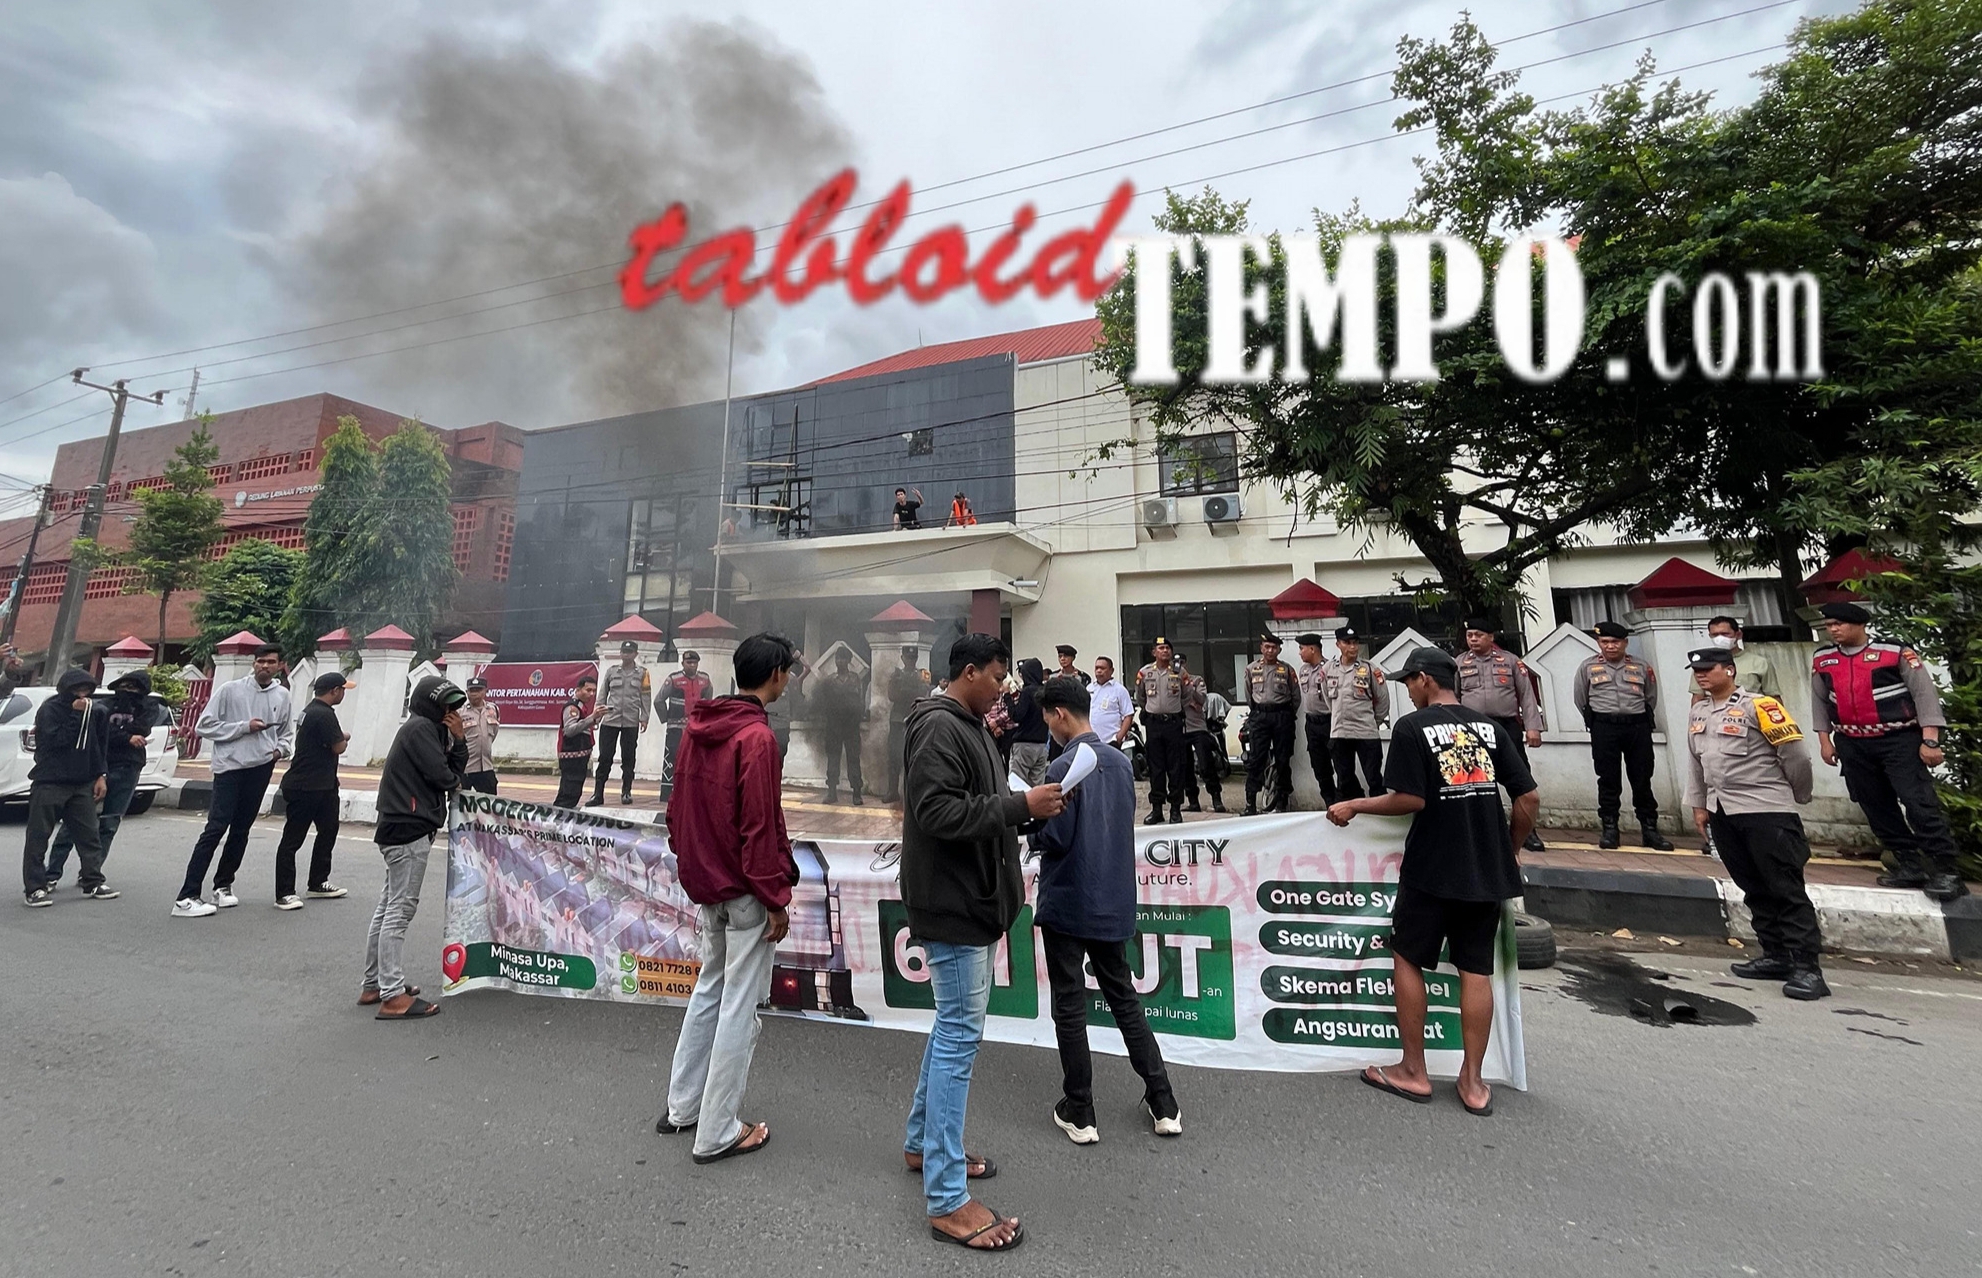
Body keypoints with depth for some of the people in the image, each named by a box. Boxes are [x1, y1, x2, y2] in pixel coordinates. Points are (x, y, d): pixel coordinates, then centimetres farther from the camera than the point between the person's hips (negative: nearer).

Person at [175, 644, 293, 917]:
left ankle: (223, 886, 25)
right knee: (216, 828, -11)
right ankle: (186, 897, -7)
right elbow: (205, 726, -5)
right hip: (230, 767, -4)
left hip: (261, 769, 4)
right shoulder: (230, 690, -4)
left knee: (241, 831, 12)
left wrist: (281, 749, 3)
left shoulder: (282, 695, 9)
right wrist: (245, 727, -14)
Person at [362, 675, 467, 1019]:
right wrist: (454, 781, 3)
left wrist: (459, 740, -1)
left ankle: (373, 985, 26)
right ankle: (393, 997, -3)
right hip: (410, 829, -10)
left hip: (400, 829, 10)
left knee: (388, 908, 16)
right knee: (400, 909, -7)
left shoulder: (431, 730, 17)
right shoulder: (421, 728, -12)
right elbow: (442, 777, -19)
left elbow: (455, 769, 13)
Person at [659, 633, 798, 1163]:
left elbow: (678, 806, 12)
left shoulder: (697, 726, 5)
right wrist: (777, 899, -14)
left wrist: (691, 863, 20)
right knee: (739, 1008, 5)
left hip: (704, 883, 9)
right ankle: (717, 1133, 18)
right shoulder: (757, 737, -21)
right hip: (745, 890, -8)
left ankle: (681, 1107, 35)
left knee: (709, 988, 23)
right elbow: (761, 826, -21)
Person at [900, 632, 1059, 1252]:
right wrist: (1022, 805, -24)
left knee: (952, 1029, 21)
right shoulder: (939, 727, -18)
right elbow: (937, 811, -27)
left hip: (972, 899, 11)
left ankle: (922, 1142, 37)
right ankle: (947, 1200, 10)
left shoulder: (967, 725, 14)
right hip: (952, 905, -11)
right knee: (959, 1038, -2)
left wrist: (1008, 871, 16)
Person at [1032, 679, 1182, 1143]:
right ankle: (1163, 1104, 24)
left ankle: (1079, 1113, 20)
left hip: (1067, 904, -6)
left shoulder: (1064, 768, -20)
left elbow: (1055, 839, -20)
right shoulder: (1122, 762, 2)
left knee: (1070, 1006, 8)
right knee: (1124, 996, 18)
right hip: (1114, 902, 7)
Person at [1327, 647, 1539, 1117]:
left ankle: (1413, 1072, 18)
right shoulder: (1490, 728, 5)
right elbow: (1529, 800, 3)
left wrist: (1353, 806, -6)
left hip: (1432, 867, -5)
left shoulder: (1412, 726, -11)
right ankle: (1473, 1082, 20)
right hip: (1487, 869, 5)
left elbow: (1411, 800, -17)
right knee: (1476, 969, 12)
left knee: (1408, 959, 10)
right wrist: (1507, 847, 17)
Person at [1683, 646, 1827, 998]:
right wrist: (1699, 805, 17)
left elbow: (1795, 753, -6)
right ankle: (1777, 956, 21)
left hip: (1766, 811, -7)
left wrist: (1795, 797, 6)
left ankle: (1806, 967, 1)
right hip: (1723, 814, 7)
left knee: (1787, 890, -3)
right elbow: (1695, 763, 17)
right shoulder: (1697, 713, 11)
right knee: (1755, 890, 13)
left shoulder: (1757, 705, -10)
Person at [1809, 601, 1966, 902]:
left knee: (1920, 803, -9)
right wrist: (1824, 740, 9)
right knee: (1876, 808, 9)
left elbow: (1925, 694, -7)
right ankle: (1910, 866, 20)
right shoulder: (1821, 660, 4)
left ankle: (1945, 871, 0)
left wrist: (1930, 741, -12)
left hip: (1900, 740, -4)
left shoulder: (1897, 652, -7)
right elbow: (1820, 702, 12)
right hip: (1853, 746, 4)